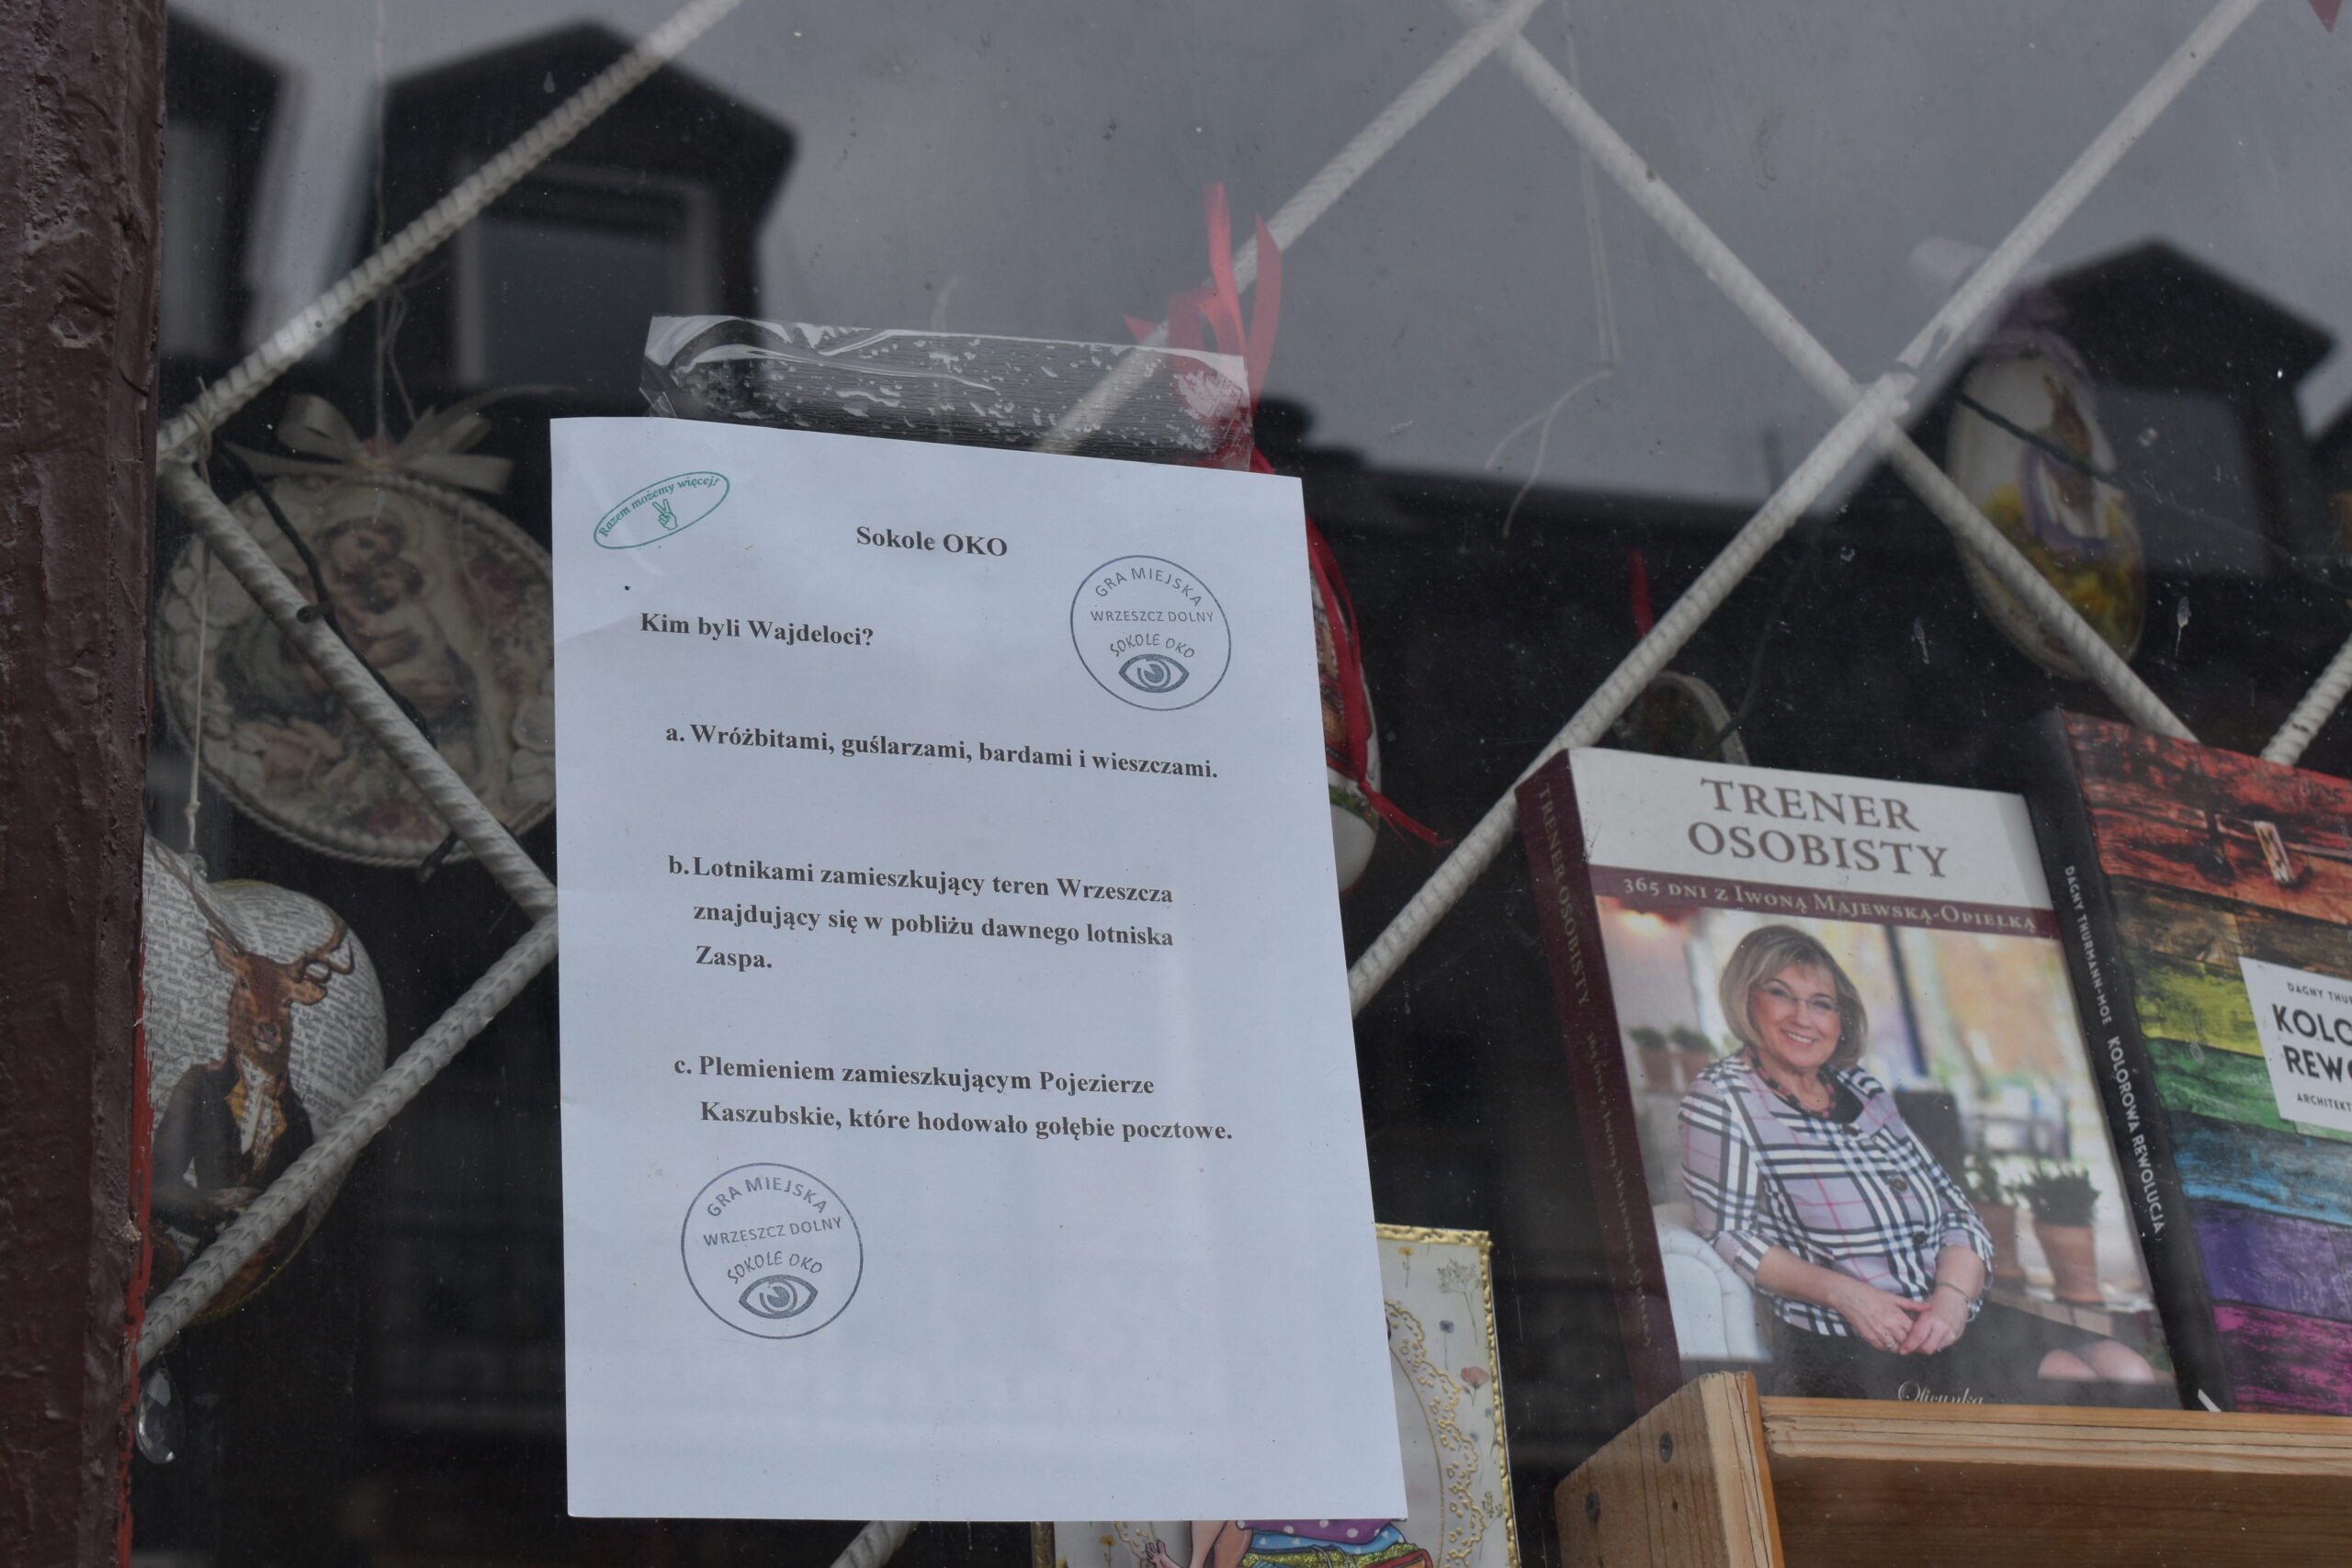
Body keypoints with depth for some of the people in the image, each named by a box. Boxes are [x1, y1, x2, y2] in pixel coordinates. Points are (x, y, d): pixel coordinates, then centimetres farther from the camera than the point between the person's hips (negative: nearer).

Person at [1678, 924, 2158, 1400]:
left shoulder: (1864, 1092, 19)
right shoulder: (1723, 1101, 0)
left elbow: (1956, 1211, 14)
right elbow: (1729, 1232, -9)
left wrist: (1954, 1295, -8)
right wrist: (1843, 1294, -19)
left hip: (1955, 1316, 7)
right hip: (1842, 1345, -7)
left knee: (2129, 1372, -12)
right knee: (2074, 1385, -24)